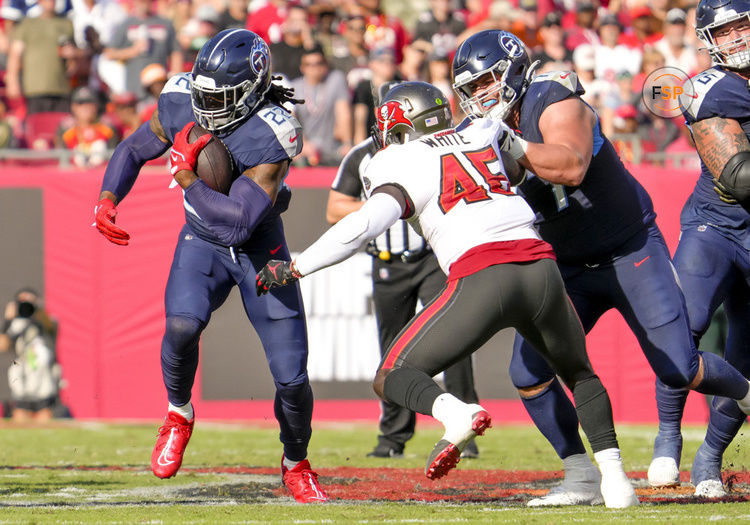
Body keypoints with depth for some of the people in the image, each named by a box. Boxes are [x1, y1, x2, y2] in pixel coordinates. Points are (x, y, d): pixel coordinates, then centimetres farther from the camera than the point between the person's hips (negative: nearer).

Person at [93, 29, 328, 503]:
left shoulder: (272, 135, -30)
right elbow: (134, 150, 3)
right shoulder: (182, 100, -14)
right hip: (202, 245, 2)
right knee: (182, 326, -30)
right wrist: (107, 199, -14)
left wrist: (186, 176, -28)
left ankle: (296, 465, 26)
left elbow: (239, 221, -35)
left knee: (292, 378, -3)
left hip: (261, 250, -2)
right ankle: (179, 414, 0)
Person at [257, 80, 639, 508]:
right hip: (542, 267, 5)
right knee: (579, 373, 29)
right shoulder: (484, 136, 22)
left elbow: (363, 227, -4)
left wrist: (293, 268, 2)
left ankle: (457, 413, -27)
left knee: (393, 378, 5)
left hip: (482, 277, -5)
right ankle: (613, 475, 10)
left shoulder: (402, 166, 8)